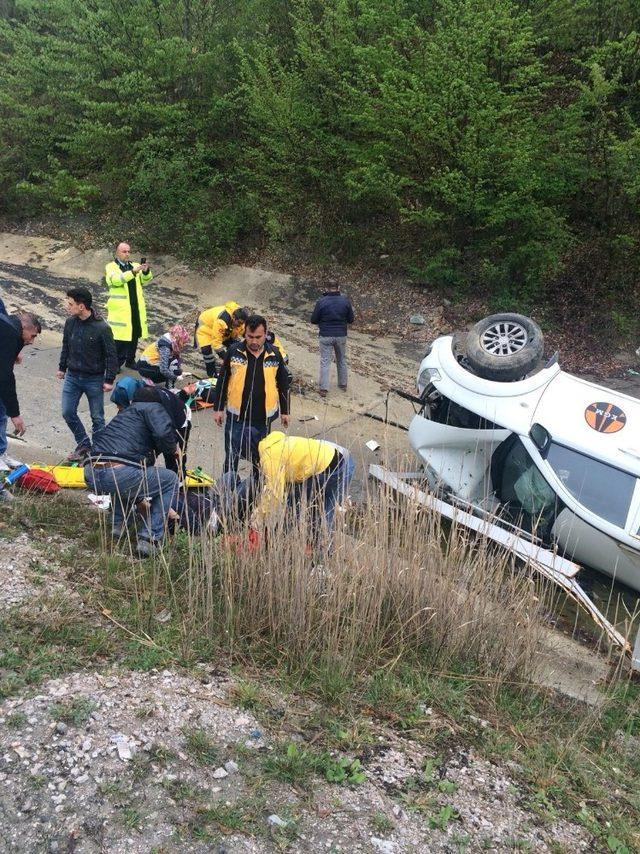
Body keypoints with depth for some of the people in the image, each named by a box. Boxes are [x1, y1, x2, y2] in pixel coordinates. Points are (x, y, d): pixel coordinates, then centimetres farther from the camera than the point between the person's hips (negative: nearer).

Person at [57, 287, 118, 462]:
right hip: (72, 377, 5)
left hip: (94, 380, -5)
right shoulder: (70, 322, -3)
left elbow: (111, 355, -12)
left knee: (97, 418, 7)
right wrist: (62, 367, 17)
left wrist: (109, 380, -12)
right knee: (67, 412, 7)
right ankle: (83, 445, 24)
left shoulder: (102, 328, -19)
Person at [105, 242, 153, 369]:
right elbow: (116, 280, -21)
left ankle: (130, 360, 23)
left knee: (134, 335, 11)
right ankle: (116, 363, 4)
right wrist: (133, 272, -34)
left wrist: (146, 271, -19)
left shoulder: (134, 266, 15)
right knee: (119, 336, -5)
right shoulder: (111, 267, -1)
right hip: (120, 309, -5)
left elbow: (145, 280, 5)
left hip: (136, 308, 6)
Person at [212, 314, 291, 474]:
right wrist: (218, 408, 0)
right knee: (232, 455, 6)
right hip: (236, 416, -1)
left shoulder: (274, 354, -4)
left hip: (264, 416, 1)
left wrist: (285, 411, 9)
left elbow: (283, 384, 6)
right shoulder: (234, 352, -7)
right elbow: (222, 382, 0)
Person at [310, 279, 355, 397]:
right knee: (342, 360, 19)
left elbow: (313, 320, -5)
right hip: (341, 335, 2)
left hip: (325, 336, -2)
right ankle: (343, 384, 29)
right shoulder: (345, 300, -4)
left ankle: (323, 388, 0)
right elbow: (351, 319, 3)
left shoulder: (321, 301, -11)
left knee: (325, 362, 3)